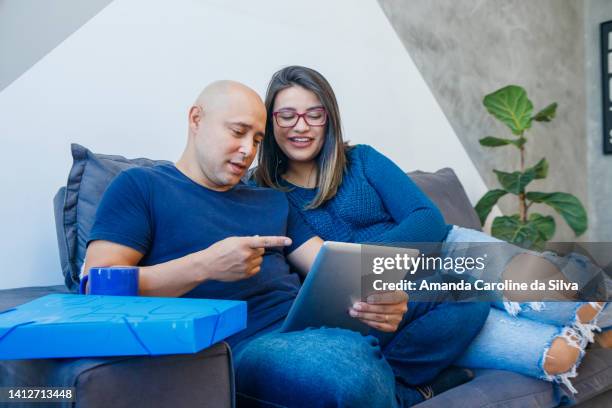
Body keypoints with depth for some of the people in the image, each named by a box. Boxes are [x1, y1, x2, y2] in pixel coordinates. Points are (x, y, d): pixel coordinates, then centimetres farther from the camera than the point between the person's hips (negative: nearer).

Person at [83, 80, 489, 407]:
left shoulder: (272, 200, 23)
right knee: (352, 373, -38)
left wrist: (379, 296, -10)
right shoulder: (140, 186, 7)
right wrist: (204, 266, -18)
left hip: (320, 324, 7)